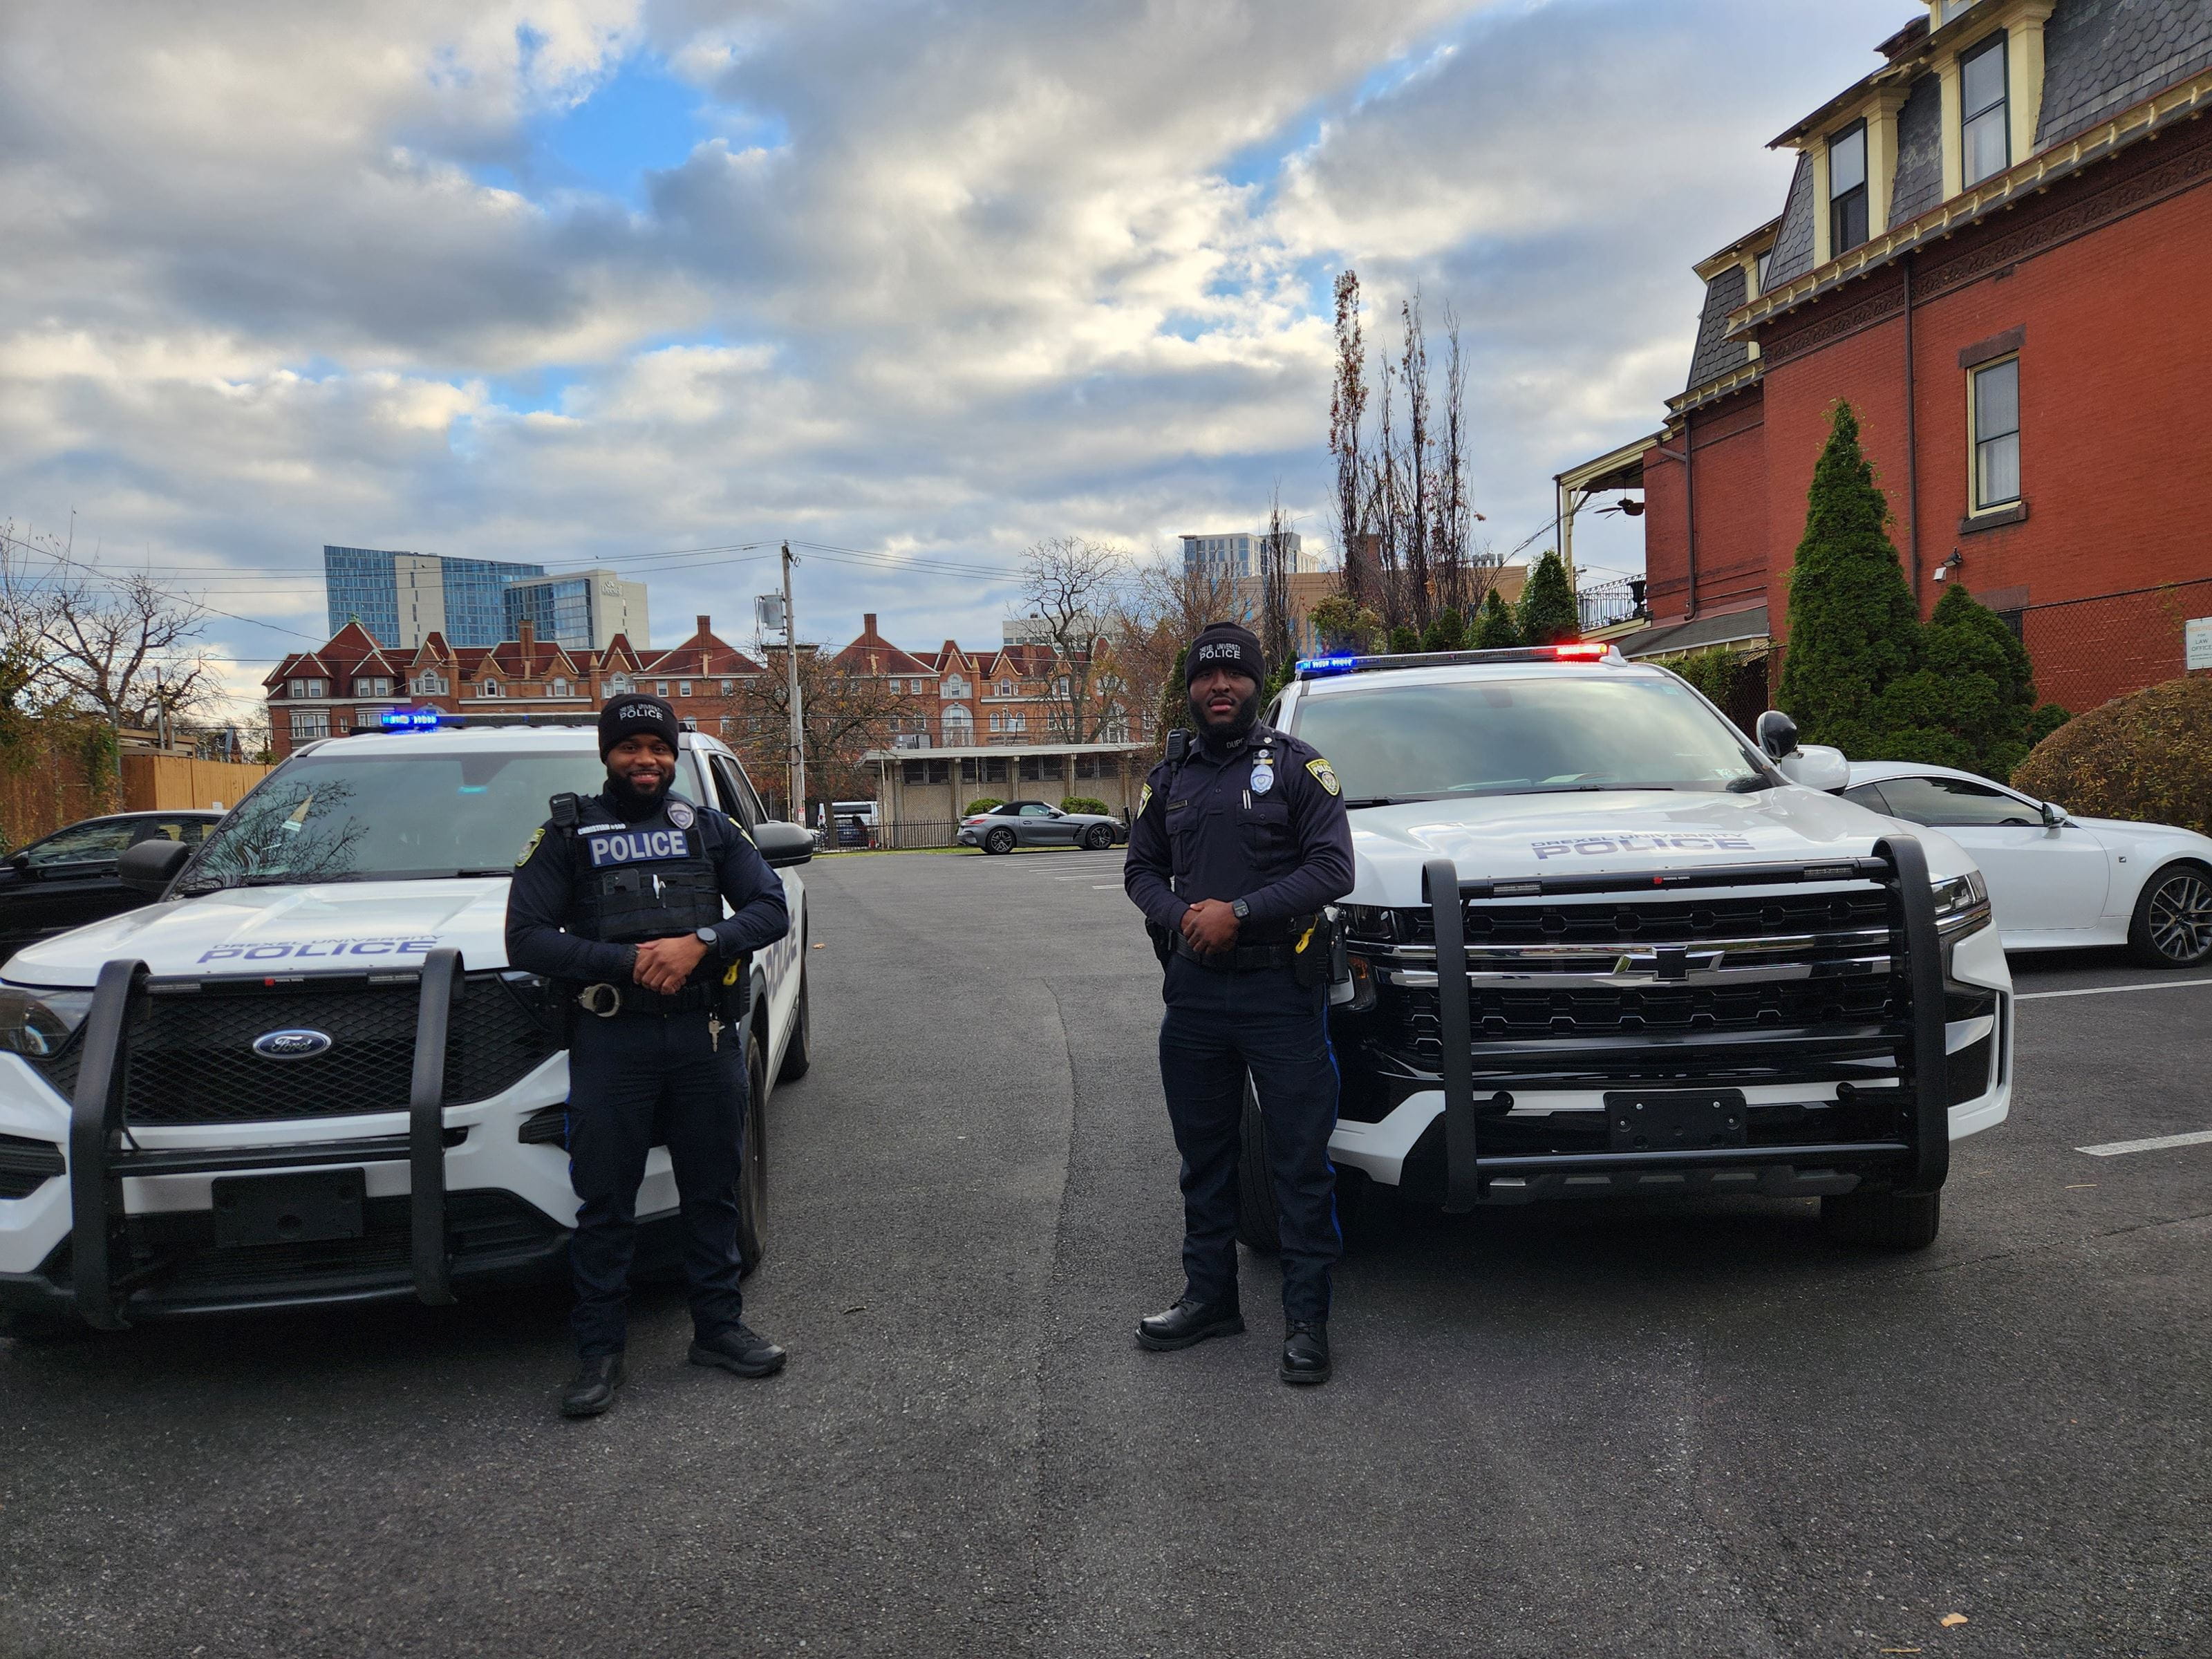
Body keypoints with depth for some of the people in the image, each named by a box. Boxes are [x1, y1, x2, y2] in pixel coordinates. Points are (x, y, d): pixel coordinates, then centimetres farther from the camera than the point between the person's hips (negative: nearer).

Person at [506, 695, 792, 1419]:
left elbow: (771, 908, 6)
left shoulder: (709, 829, 12)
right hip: (610, 1040, -2)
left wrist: (700, 943, -13)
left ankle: (719, 1327, 23)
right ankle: (599, 1353, 13)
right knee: (605, 1205, 3)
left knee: (713, 1191, 10)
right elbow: (525, 938, -3)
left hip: (706, 1034, 2)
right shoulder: (566, 834, 6)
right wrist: (629, 963, -15)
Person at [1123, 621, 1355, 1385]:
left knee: (1300, 1161, 0)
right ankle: (1209, 1295, 28)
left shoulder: (1297, 765, -1)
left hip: (1280, 988, -4)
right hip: (1193, 991, 5)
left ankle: (1306, 1316, 10)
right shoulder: (1169, 778, 13)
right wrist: (1180, 915, -6)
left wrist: (1240, 912, -17)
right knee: (1204, 1156, 15)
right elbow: (1141, 869, 16)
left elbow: (1333, 867, -8)